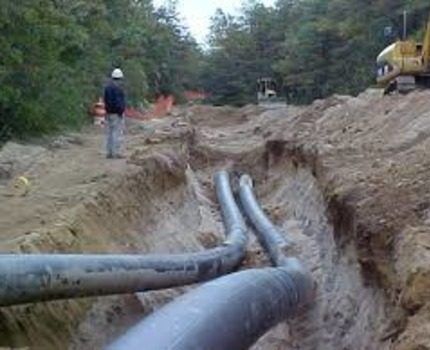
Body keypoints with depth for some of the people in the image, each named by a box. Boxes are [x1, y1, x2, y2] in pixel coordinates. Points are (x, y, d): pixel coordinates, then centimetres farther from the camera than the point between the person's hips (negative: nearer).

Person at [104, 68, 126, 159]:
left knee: (109, 133, 10)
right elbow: (119, 102, -19)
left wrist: (107, 111, 18)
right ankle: (116, 153, -7)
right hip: (117, 114, -9)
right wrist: (121, 112, -14)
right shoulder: (118, 88, -16)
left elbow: (106, 101, 15)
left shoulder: (107, 87, 11)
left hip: (109, 113, 9)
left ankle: (109, 152, 12)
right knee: (117, 133, -6)